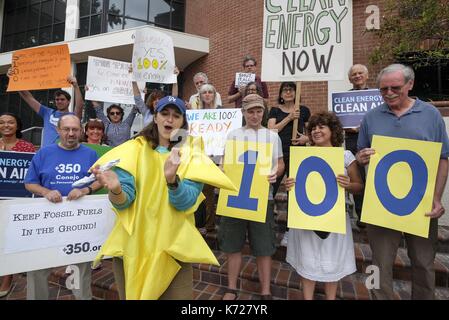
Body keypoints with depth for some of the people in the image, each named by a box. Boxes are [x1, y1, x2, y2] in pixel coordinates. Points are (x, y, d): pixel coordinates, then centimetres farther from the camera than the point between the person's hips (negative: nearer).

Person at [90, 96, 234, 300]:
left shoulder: (191, 154, -2)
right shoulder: (134, 149, -1)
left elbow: (185, 202, -15)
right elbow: (123, 201, -10)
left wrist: (171, 178, -34)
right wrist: (116, 191, -31)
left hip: (173, 249, -1)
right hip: (132, 246, 1)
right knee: (131, 296, 17)